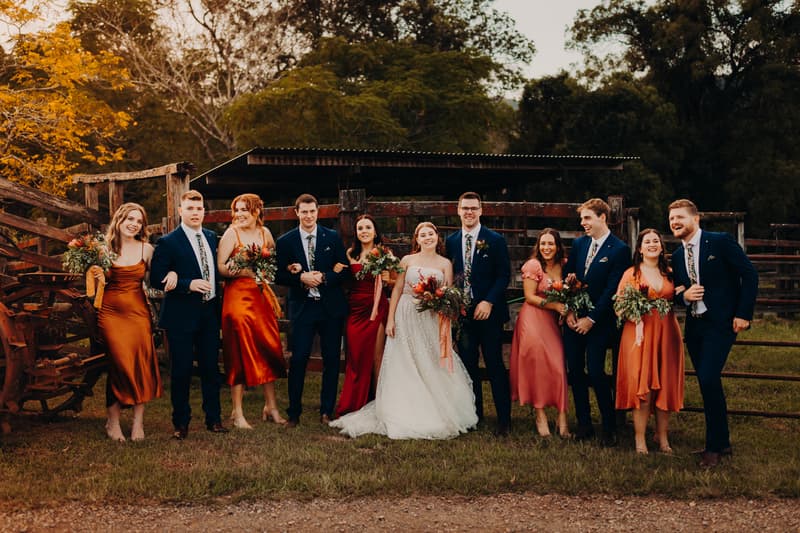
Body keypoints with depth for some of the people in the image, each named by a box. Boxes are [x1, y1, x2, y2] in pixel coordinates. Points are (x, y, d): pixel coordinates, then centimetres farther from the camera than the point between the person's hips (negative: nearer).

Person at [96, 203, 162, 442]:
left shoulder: (146, 249, 4)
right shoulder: (104, 247, 2)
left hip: (138, 312, 1)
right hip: (111, 312, -1)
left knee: (141, 365, -3)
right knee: (119, 365, -6)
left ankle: (138, 423, 7)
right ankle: (113, 423, 6)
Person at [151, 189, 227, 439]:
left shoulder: (211, 237, 11)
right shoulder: (168, 242, -7)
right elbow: (156, 278, -11)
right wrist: (189, 284, -20)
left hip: (209, 313, 5)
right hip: (182, 315, -5)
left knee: (211, 367, 10)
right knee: (181, 370, 3)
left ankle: (213, 418, 22)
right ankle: (181, 422, 15)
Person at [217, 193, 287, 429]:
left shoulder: (264, 232, 10)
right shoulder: (231, 234, -5)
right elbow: (221, 267, -14)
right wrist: (247, 271, -22)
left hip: (262, 297, 5)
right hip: (238, 297, -5)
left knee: (269, 349, 7)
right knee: (240, 353, -2)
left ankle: (271, 407, 18)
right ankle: (237, 413, 5)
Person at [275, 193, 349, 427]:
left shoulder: (333, 237, 4)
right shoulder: (285, 241, 2)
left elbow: (344, 269, 2)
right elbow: (279, 275, 0)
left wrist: (324, 277, -14)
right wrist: (301, 278, -16)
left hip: (331, 308, 1)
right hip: (302, 308, -1)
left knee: (331, 360, 6)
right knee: (298, 359, -3)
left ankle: (327, 411, 17)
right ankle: (294, 412, 8)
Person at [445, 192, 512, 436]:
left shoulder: (495, 240, -2)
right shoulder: (451, 241, 8)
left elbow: (504, 275, -6)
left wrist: (488, 302, -15)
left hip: (488, 312, -4)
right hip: (461, 312, 4)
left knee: (495, 366, -2)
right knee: (468, 366, 9)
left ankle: (504, 419, 5)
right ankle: (474, 414, 20)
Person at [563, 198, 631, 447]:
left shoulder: (619, 250, -9)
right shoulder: (578, 244, 9)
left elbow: (612, 290, -12)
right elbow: (566, 277, 10)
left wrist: (591, 319, -12)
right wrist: (569, 311, -1)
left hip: (598, 321, -5)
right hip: (574, 318, 6)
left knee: (595, 372, -9)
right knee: (575, 371, 6)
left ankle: (609, 427, 5)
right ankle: (584, 424, 17)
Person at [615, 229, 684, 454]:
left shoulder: (670, 274, 12)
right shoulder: (631, 273, 3)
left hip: (667, 334, 3)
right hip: (639, 332, -3)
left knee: (666, 386, 4)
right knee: (641, 386, -5)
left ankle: (662, 436, 16)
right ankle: (640, 439, 1)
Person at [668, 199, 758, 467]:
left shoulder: (721, 242, -7)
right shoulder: (677, 256, 11)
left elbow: (749, 274, -8)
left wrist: (743, 313, -13)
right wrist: (683, 295, -7)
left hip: (720, 323, -7)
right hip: (694, 325, 7)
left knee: (708, 379, -16)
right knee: (708, 384, 10)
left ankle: (714, 446, -3)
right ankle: (722, 442, 23)